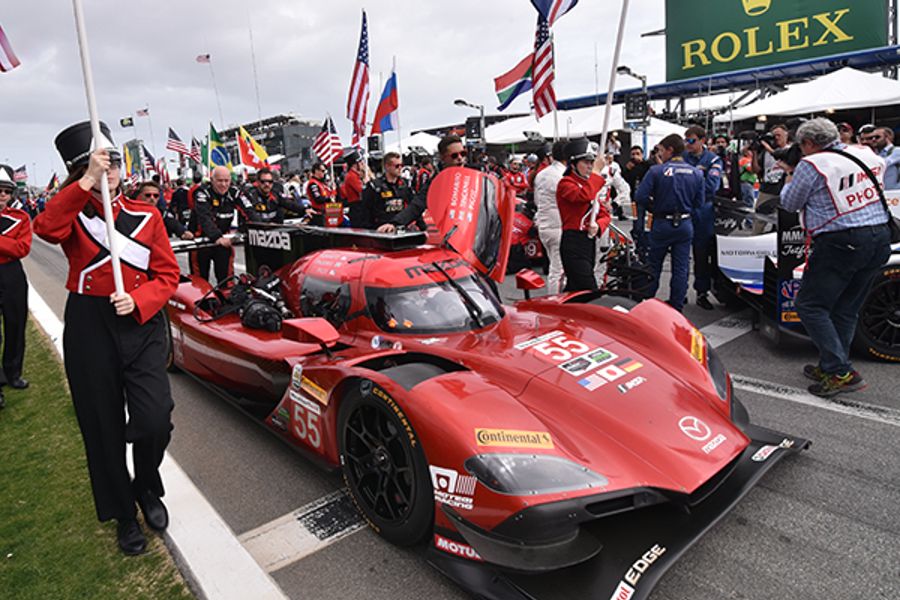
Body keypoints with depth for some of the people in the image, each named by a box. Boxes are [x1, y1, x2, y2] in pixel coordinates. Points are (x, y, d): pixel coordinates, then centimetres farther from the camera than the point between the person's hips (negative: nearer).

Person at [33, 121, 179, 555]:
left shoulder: (146, 215, 6)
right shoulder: (73, 214, 4)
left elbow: (167, 275, 2)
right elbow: (46, 229, -21)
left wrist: (138, 300, -15)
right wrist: (86, 183, -26)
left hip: (142, 324, 0)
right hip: (88, 329, 0)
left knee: (155, 421, -10)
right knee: (103, 427, 9)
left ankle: (147, 489, 24)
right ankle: (123, 514, 31)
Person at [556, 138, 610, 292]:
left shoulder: (591, 184, 20)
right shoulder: (566, 183, -7)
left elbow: (604, 214, 15)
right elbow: (584, 196, -28)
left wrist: (598, 225, -6)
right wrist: (597, 172, -20)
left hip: (589, 241, 9)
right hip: (573, 243, -9)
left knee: (574, 289, 16)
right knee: (591, 294, -14)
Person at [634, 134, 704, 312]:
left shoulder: (656, 171, -12)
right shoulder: (696, 173, 0)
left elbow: (641, 197, -17)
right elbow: (699, 202, 2)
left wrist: (653, 208, 1)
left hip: (662, 224, -2)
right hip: (685, 225, 3)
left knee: (654, 265, 12)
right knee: (681, 268, 8)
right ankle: (676, 308, 14)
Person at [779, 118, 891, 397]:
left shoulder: (811, 165, -9)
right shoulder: (866, 155, 11)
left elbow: (789, 203, 1)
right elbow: (881, 165, 34)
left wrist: (790, 176, 21)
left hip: (841, 244, -8)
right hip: (880, 238, 8)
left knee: (810, 305, 1)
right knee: (846, 309, 15)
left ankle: (842, 372, -4)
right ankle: (830, 366, 23)